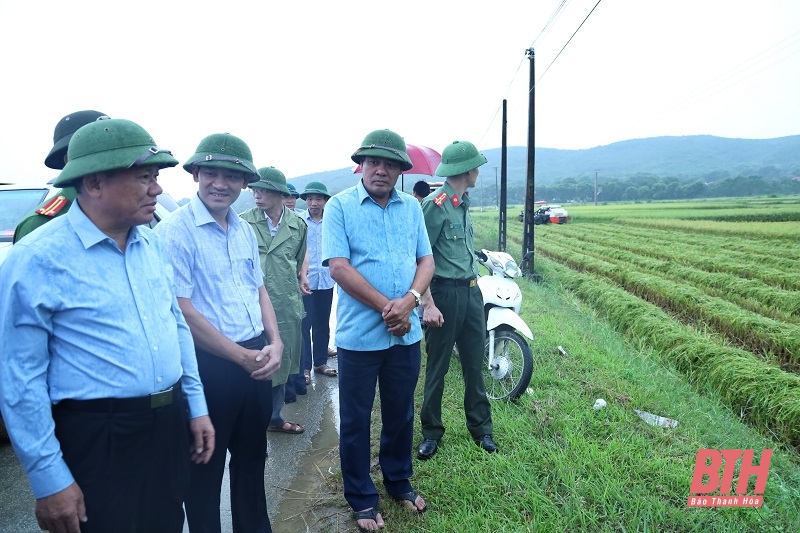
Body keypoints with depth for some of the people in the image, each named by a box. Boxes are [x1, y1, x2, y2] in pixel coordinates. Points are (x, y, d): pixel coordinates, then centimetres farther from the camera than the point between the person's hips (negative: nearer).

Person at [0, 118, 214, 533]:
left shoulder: (152, 244, 4)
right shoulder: (37, 260, -15)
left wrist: (195, 406, 11)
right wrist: (49, 478, -12)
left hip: (170, 425, 6)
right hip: (97, 439, -6)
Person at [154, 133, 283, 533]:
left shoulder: (245, 230, 8)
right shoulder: (175, 231, -14)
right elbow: (183, 311, -17)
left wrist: (274, 344, -3)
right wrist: (243, 357, -14)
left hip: (256, 361, 7)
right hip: (209, 367, -7)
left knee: (252, 461, 22)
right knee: (205, 470, 13)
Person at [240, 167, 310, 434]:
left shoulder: (298, 225, 4)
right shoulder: (243, 222, -4)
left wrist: (301, 277, 6)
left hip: (288, 305, 4)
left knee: (282, 362, 16)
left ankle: (274, 417, 35)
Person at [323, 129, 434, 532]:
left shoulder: (412, 207, 7)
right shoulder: (340, 206, -6)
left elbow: (426, 259, 5)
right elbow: (339, 267, -15)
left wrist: (409, 301, -14)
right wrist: (387, 306, -17)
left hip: (406, 334, 4)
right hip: (359, 335, -4)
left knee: (401, 414, 19)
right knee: (355, 420, 10)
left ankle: (398, 481, 40)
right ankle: (361, 497, 30)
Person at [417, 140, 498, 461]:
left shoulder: (463, 203, 12)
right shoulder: (435, 204, -14)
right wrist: (428, 304, -22)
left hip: (471, 291, 8)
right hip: (445, 293, -8)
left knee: (475, 364, 15)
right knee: (437, 367, 5)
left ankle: (480, 427, 29)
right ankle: (431, 432, 21)